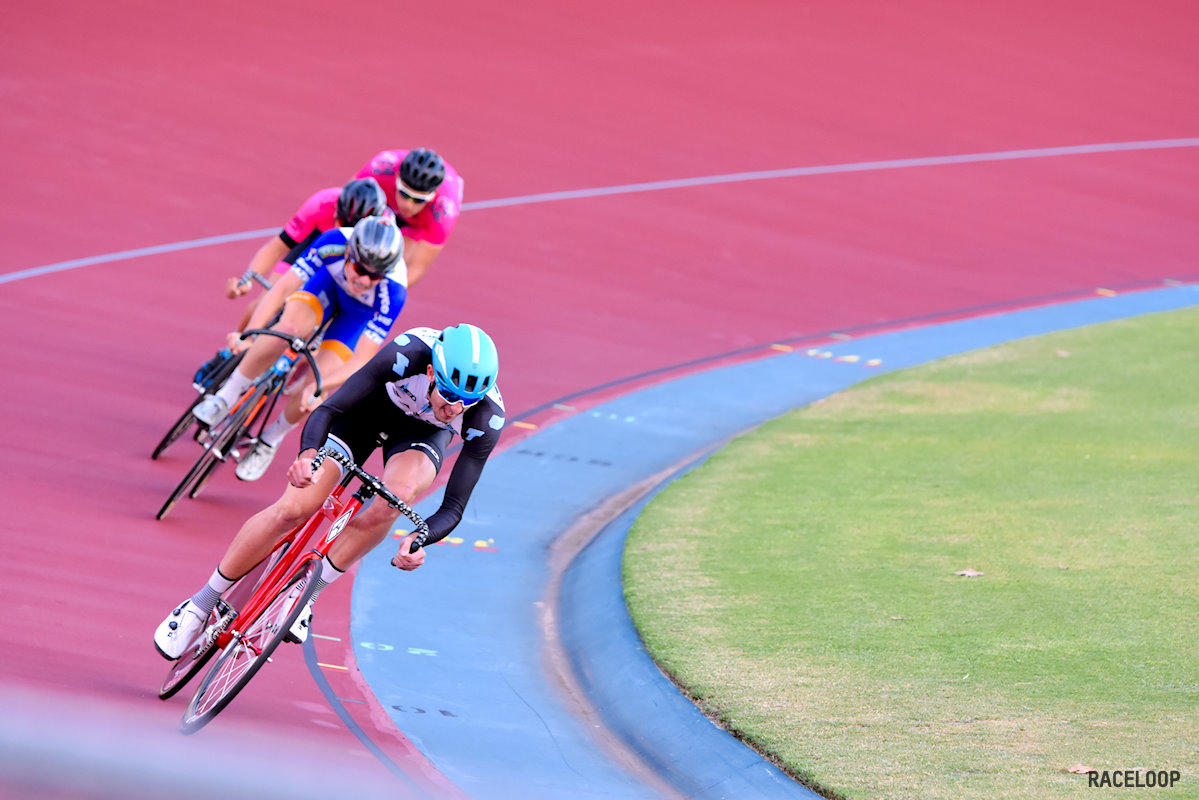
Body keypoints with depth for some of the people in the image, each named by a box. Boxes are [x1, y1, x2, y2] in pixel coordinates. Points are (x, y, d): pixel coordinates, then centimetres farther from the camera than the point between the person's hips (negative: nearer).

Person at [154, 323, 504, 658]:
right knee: (294, 508, -17)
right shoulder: (407, 354, -39)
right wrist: (307, 453, -57)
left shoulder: (487, 418, -34)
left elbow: (453, 508, -29)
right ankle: (200, 604, 2)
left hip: (423, 432, 1)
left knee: (398, 494, -34)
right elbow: (327, 410, -36)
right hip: (369, 406, -1)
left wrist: (419, 539, -50)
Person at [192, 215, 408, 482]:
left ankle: (270, 440, 9)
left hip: (362, 313, -1)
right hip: (329, 282, 1)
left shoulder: (392, 292, -40)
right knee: (289, 326, -34)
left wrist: (318, 385, -53)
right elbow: (282, 288, -32)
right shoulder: (333, 242, -37)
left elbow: (362, 361, -39)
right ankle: (224, 399, -17)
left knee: (308, 394, -21)